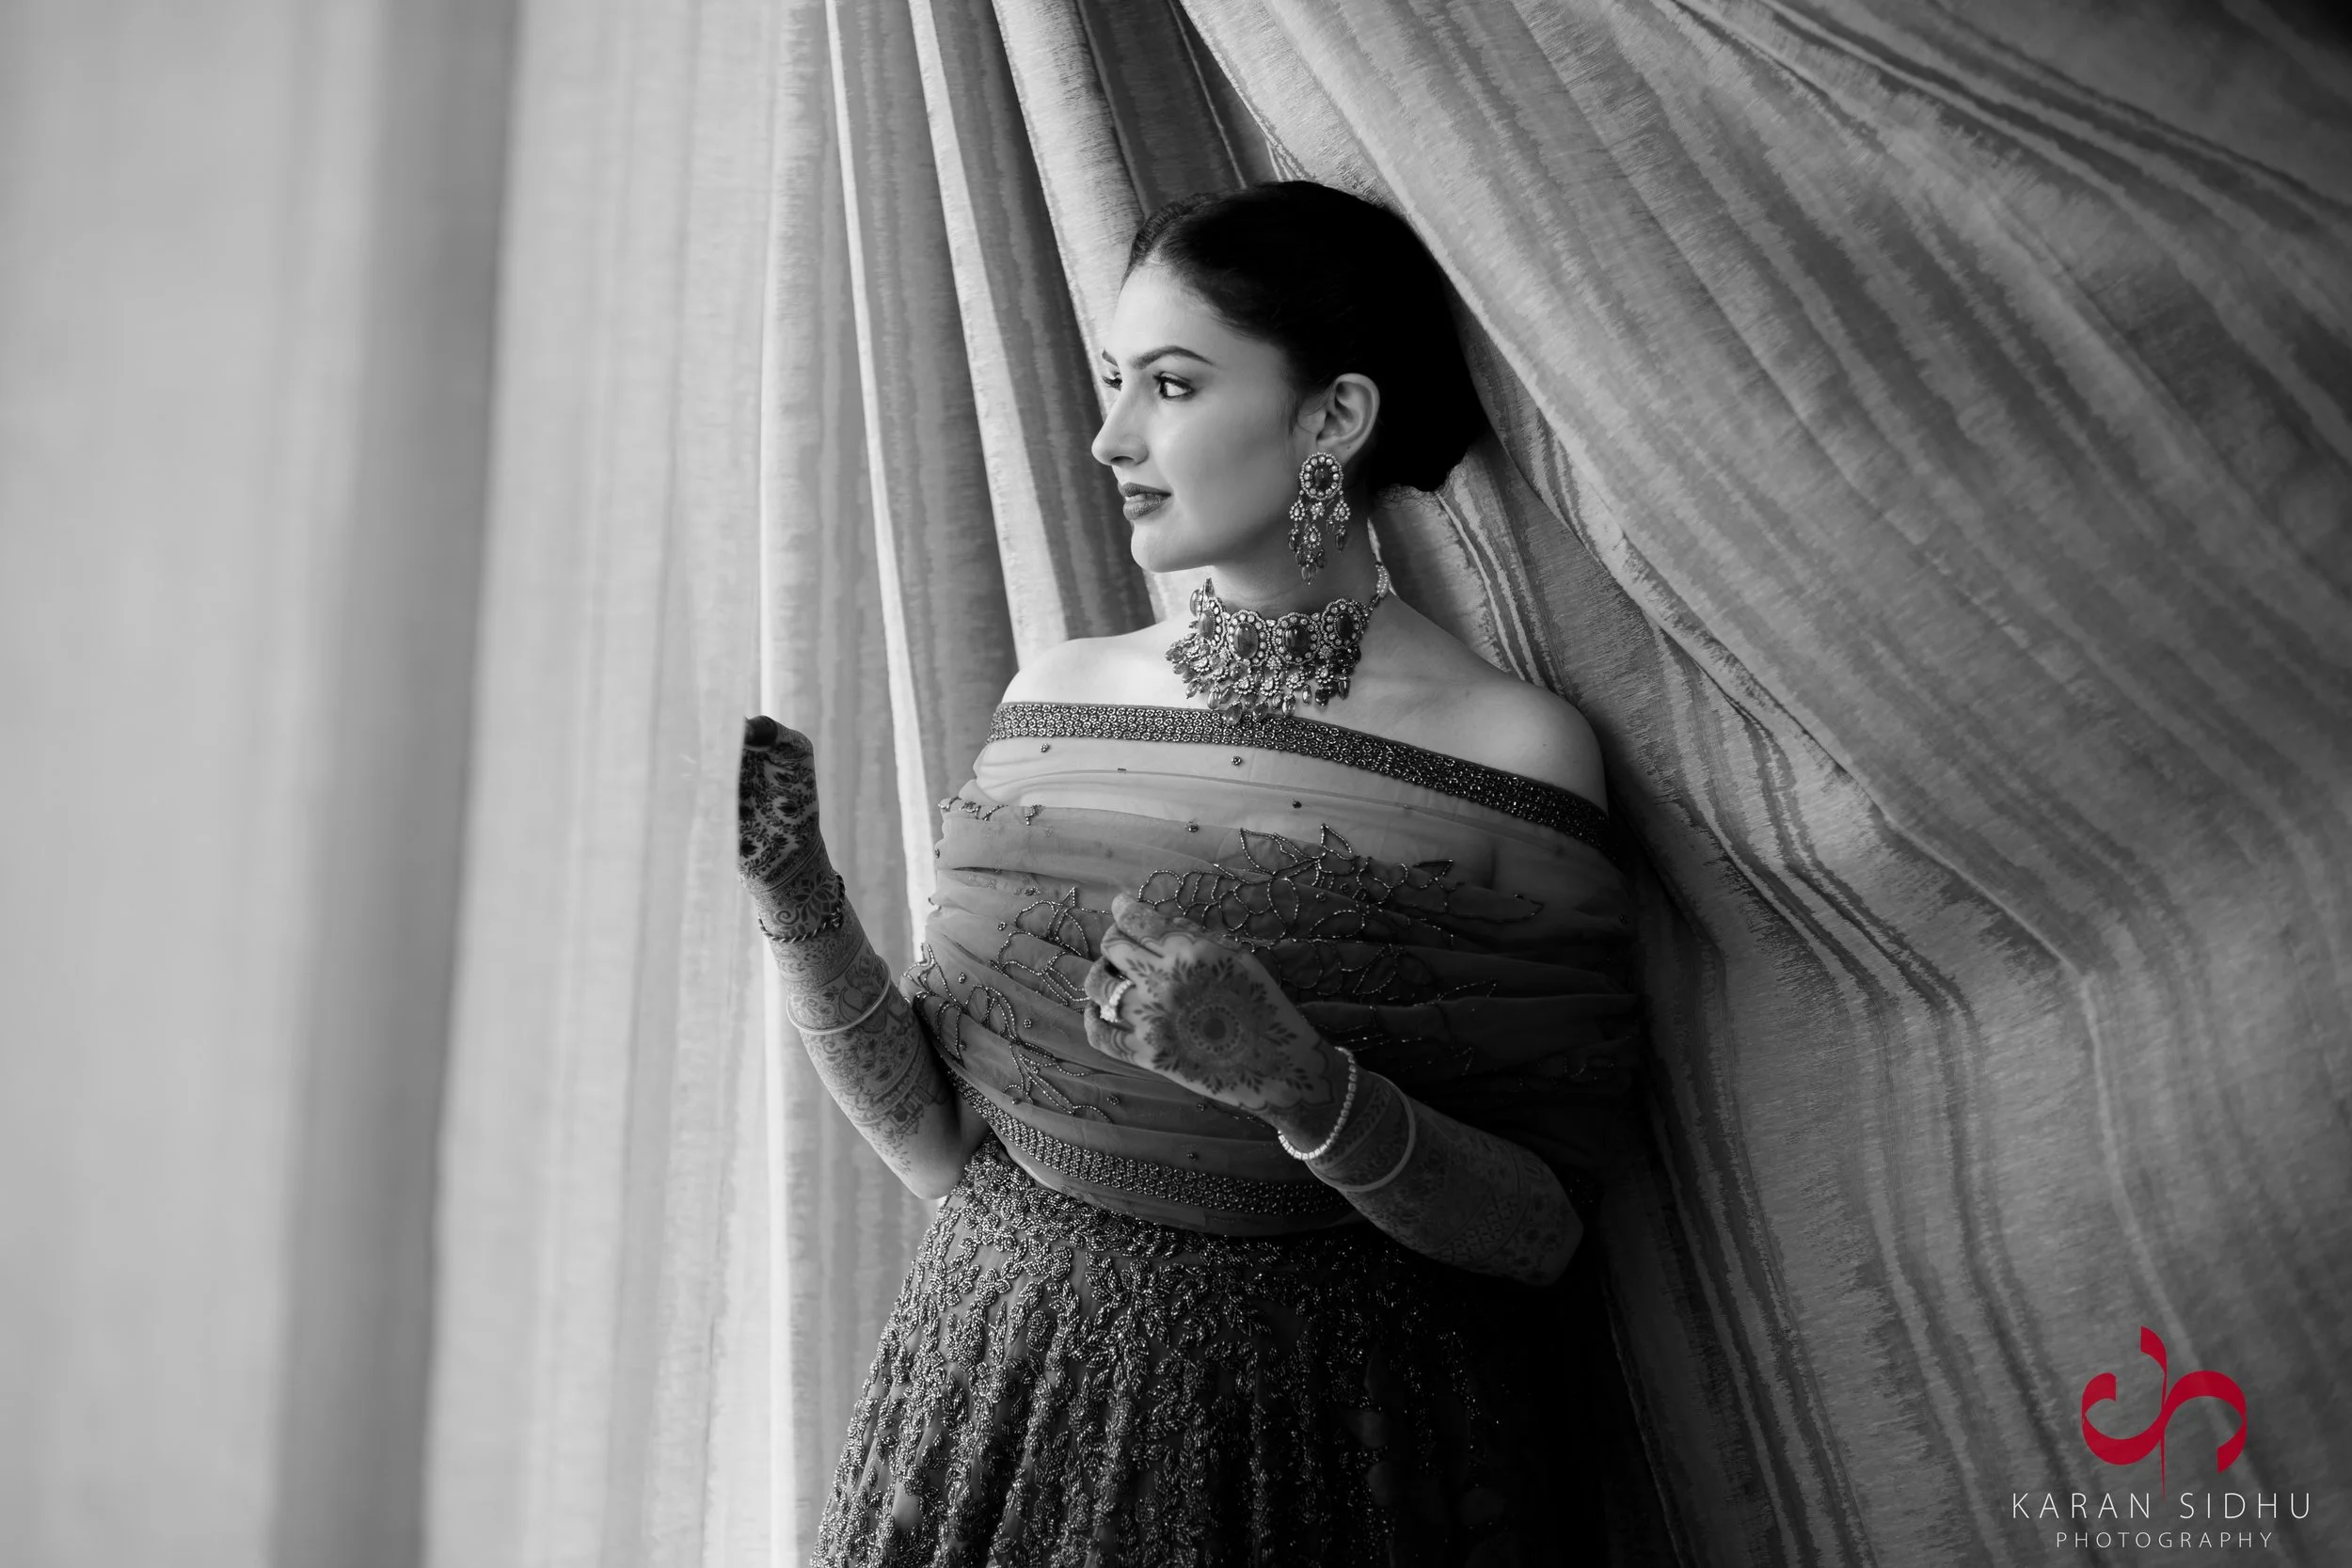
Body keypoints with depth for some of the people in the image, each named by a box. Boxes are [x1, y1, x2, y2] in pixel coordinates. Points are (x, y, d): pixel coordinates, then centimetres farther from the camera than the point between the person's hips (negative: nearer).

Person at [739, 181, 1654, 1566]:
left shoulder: (1515, 749, -12)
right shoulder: (1055, 695, -1)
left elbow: (1543, 1230, -12)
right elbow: (946, 1142, 1)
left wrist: (1294, 1085, -27)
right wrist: (801, 908, -13)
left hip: (1328, 1452, -3)